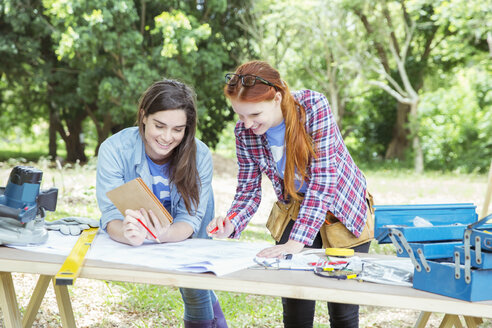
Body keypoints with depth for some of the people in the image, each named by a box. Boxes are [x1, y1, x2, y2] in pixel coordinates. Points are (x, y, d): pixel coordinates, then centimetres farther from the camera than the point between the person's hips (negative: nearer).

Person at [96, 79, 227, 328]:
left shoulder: (199, 156, -25)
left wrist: (166, 234, -48)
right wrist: (127, 233, -54)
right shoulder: (114, 149, -28)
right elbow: (111, 216, -30)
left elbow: (190, 218, -25)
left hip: (178, 235, 1)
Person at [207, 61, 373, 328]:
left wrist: (297, 240, -37)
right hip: (293, 210, 3)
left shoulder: (314, 107, -28)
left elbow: (322, 178, -31)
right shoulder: (244, 132, -14)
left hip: (343, 209, -3)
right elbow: (249, 189, -6)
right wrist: (231, 224, -28)